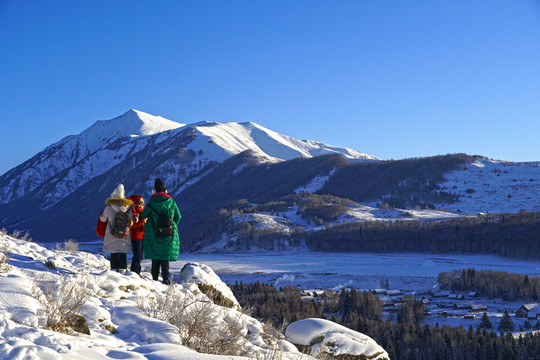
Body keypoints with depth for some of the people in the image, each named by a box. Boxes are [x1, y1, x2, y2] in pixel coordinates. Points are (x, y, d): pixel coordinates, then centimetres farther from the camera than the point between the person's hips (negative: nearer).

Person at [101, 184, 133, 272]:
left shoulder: (109, 208, -8)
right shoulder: (128, 208, -2)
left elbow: (103, 219, 8)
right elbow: (130, 223, 5)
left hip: (112, 238, -2)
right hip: (124, 238, 2)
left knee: (113, 255, 5)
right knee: (123, 255, 8)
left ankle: (114, 270, 3)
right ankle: (123, 270, 6)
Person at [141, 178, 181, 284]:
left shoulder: (151, 202, -4)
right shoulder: (171, 202, -1)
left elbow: (143, 215, 1)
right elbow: (178, 216, 5)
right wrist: (173, 226, 20)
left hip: (153, 233, 0)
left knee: (155, 257, 8)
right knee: (165, 258, 4)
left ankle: (155, 278, 9)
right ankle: (165, 279, 0)